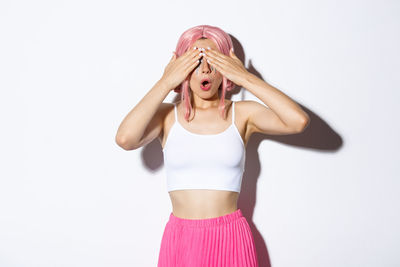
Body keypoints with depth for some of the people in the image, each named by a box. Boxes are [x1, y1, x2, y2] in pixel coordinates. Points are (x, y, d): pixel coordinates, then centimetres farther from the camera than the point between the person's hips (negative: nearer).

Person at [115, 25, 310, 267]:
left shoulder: (243, 114, -1)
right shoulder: (167, 116, -1)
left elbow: (299, 121, -17)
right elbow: (125, 138, -21)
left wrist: (245, 77, -13)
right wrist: (165, 83, -14)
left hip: (231, 238, 0)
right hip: (180, 238, 0)